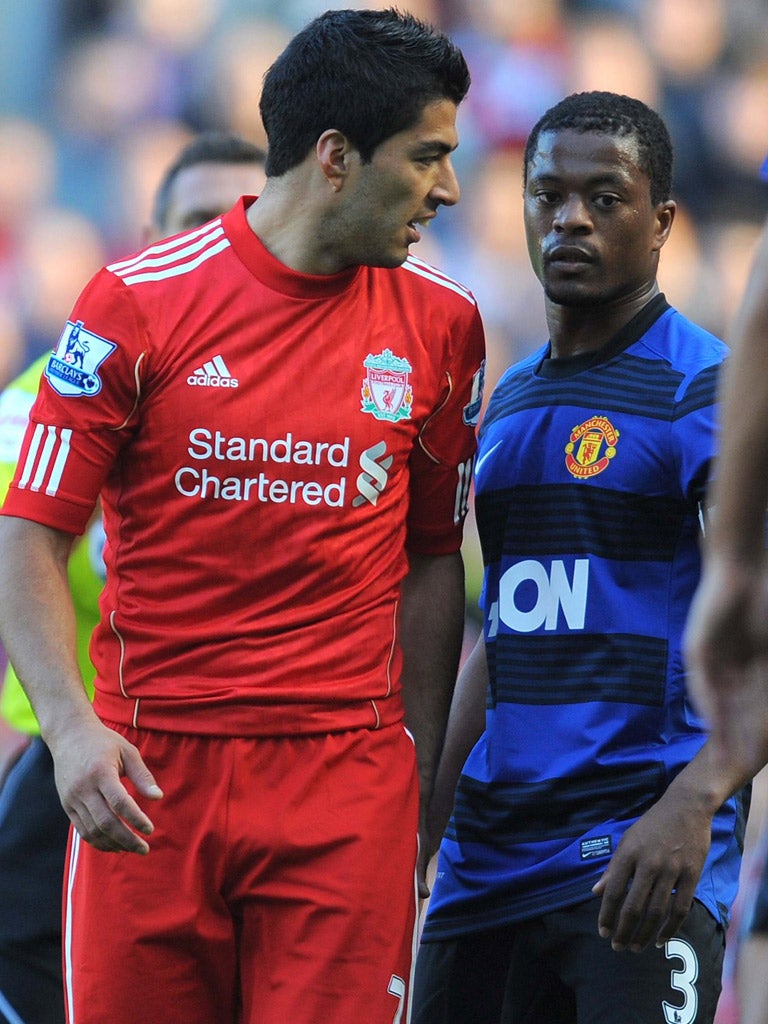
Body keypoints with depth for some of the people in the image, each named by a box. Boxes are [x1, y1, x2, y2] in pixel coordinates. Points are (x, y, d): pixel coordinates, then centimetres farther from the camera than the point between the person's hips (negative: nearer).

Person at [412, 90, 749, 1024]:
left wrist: (693, 803, -30)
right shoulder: (510, 402, 17)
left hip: (641, 849, -7)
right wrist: (419, 830, 21)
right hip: (490, 852, 7)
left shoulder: (707, 391, -7)